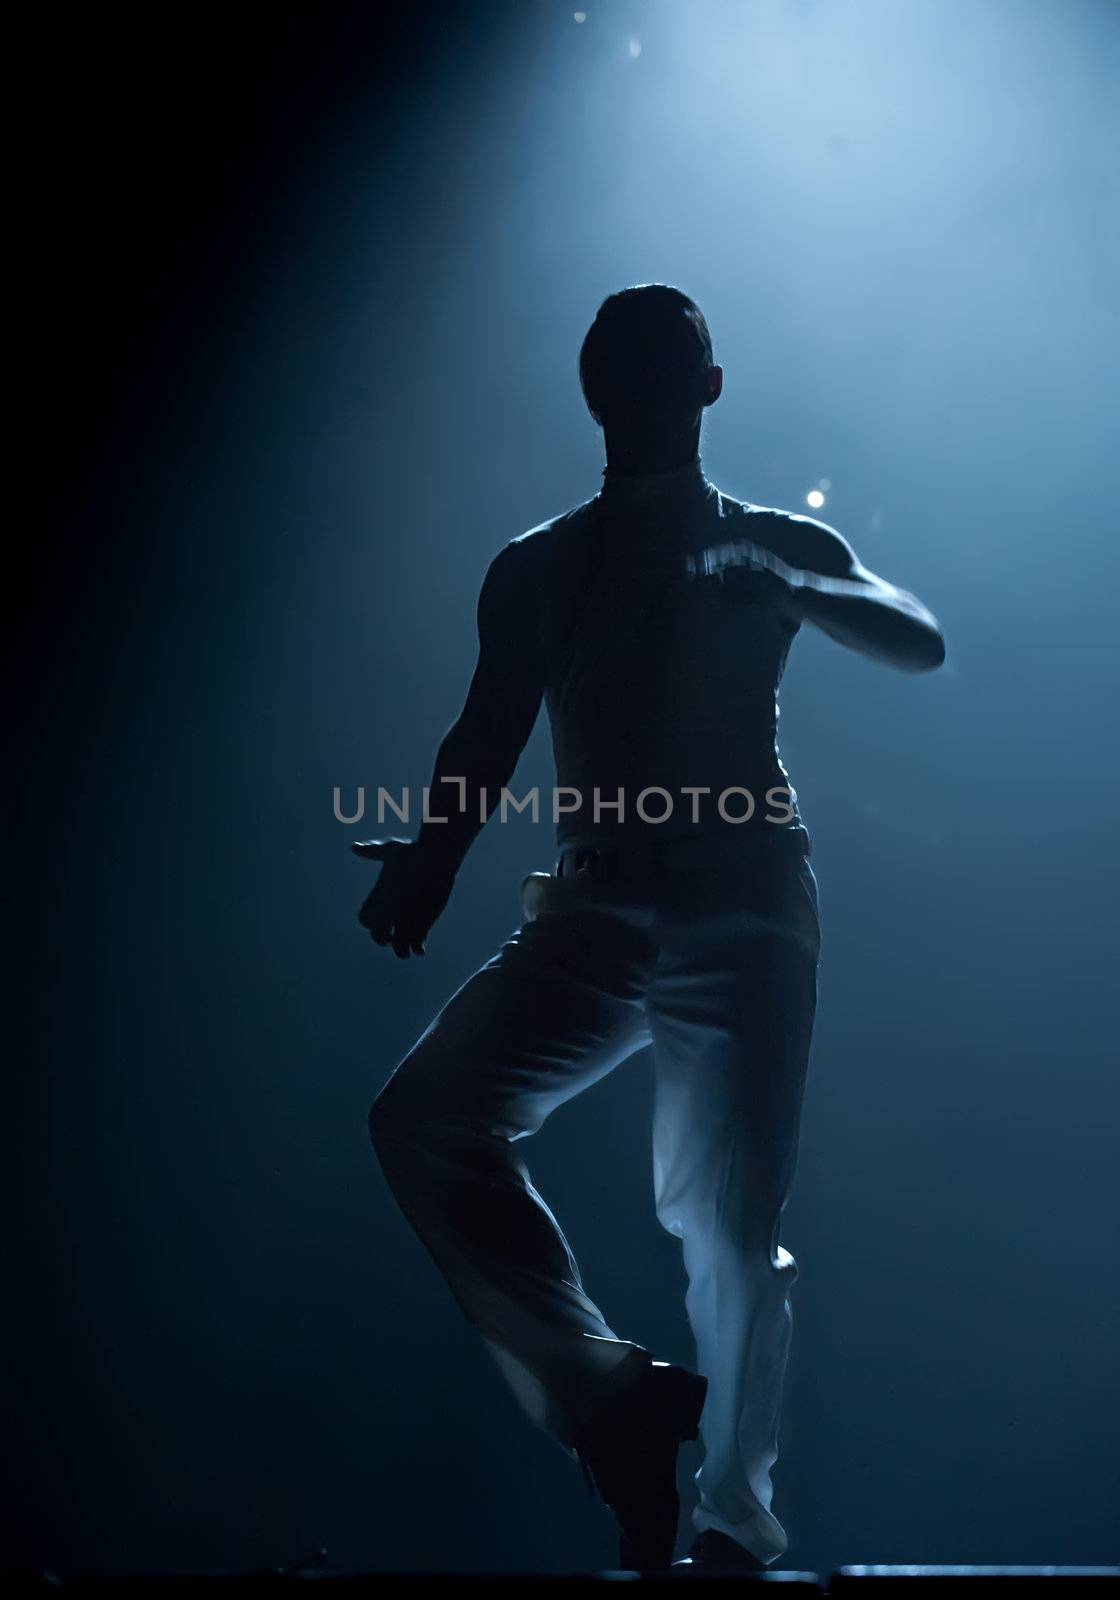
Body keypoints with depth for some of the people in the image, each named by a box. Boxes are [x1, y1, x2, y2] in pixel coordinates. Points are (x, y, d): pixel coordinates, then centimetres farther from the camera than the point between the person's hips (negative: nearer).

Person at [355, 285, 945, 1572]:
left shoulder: (775, 546, 14)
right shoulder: (537, 568, 17)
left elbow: (922, 645, 4)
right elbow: (489, 736, 7)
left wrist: (789, 588, -13)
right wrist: (426, 860, -11)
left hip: (744, 910, -2)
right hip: (596, 913, 3)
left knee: (726, 1215, -7)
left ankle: (736, 1523, 7)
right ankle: (606, 1389, 3)